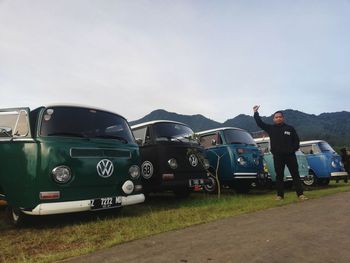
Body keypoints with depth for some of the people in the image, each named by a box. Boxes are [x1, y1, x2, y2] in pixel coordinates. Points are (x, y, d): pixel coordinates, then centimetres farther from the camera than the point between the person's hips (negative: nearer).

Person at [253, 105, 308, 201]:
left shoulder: (290, 128, 8)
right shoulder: (270, 128, 7)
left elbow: (296, 139, 11)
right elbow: (260, 123, 4)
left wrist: (294, 148, -3)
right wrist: (255, 113, 0)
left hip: (290, 155, 0)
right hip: (277, 156, 0)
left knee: (295, 174, 3)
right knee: (279, 176, 6)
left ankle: (300, 194, 8)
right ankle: (280, 195, 13)